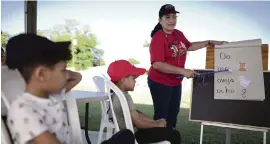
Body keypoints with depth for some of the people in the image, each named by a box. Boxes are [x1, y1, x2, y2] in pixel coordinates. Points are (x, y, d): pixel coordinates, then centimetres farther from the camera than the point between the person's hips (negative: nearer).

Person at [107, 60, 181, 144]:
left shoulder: (116, 94, 5)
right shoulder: (125, 97, -25)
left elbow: (136, 114, 9)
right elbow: (139, 123, -24)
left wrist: (155, 122, 2)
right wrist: (158, 124, -9)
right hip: (131, 136, -10)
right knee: (174, 135, -6)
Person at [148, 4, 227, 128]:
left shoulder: (179, 34, 2)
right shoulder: (158, 38, -22)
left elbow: (189, 46, 22)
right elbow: (157, 64, -31)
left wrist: (210, 42, 18)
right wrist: (183, 71, -31)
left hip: (176, 82, 9)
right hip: (160, 83, -8)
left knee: (173, 113, 22)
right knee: (161, 115, 1)